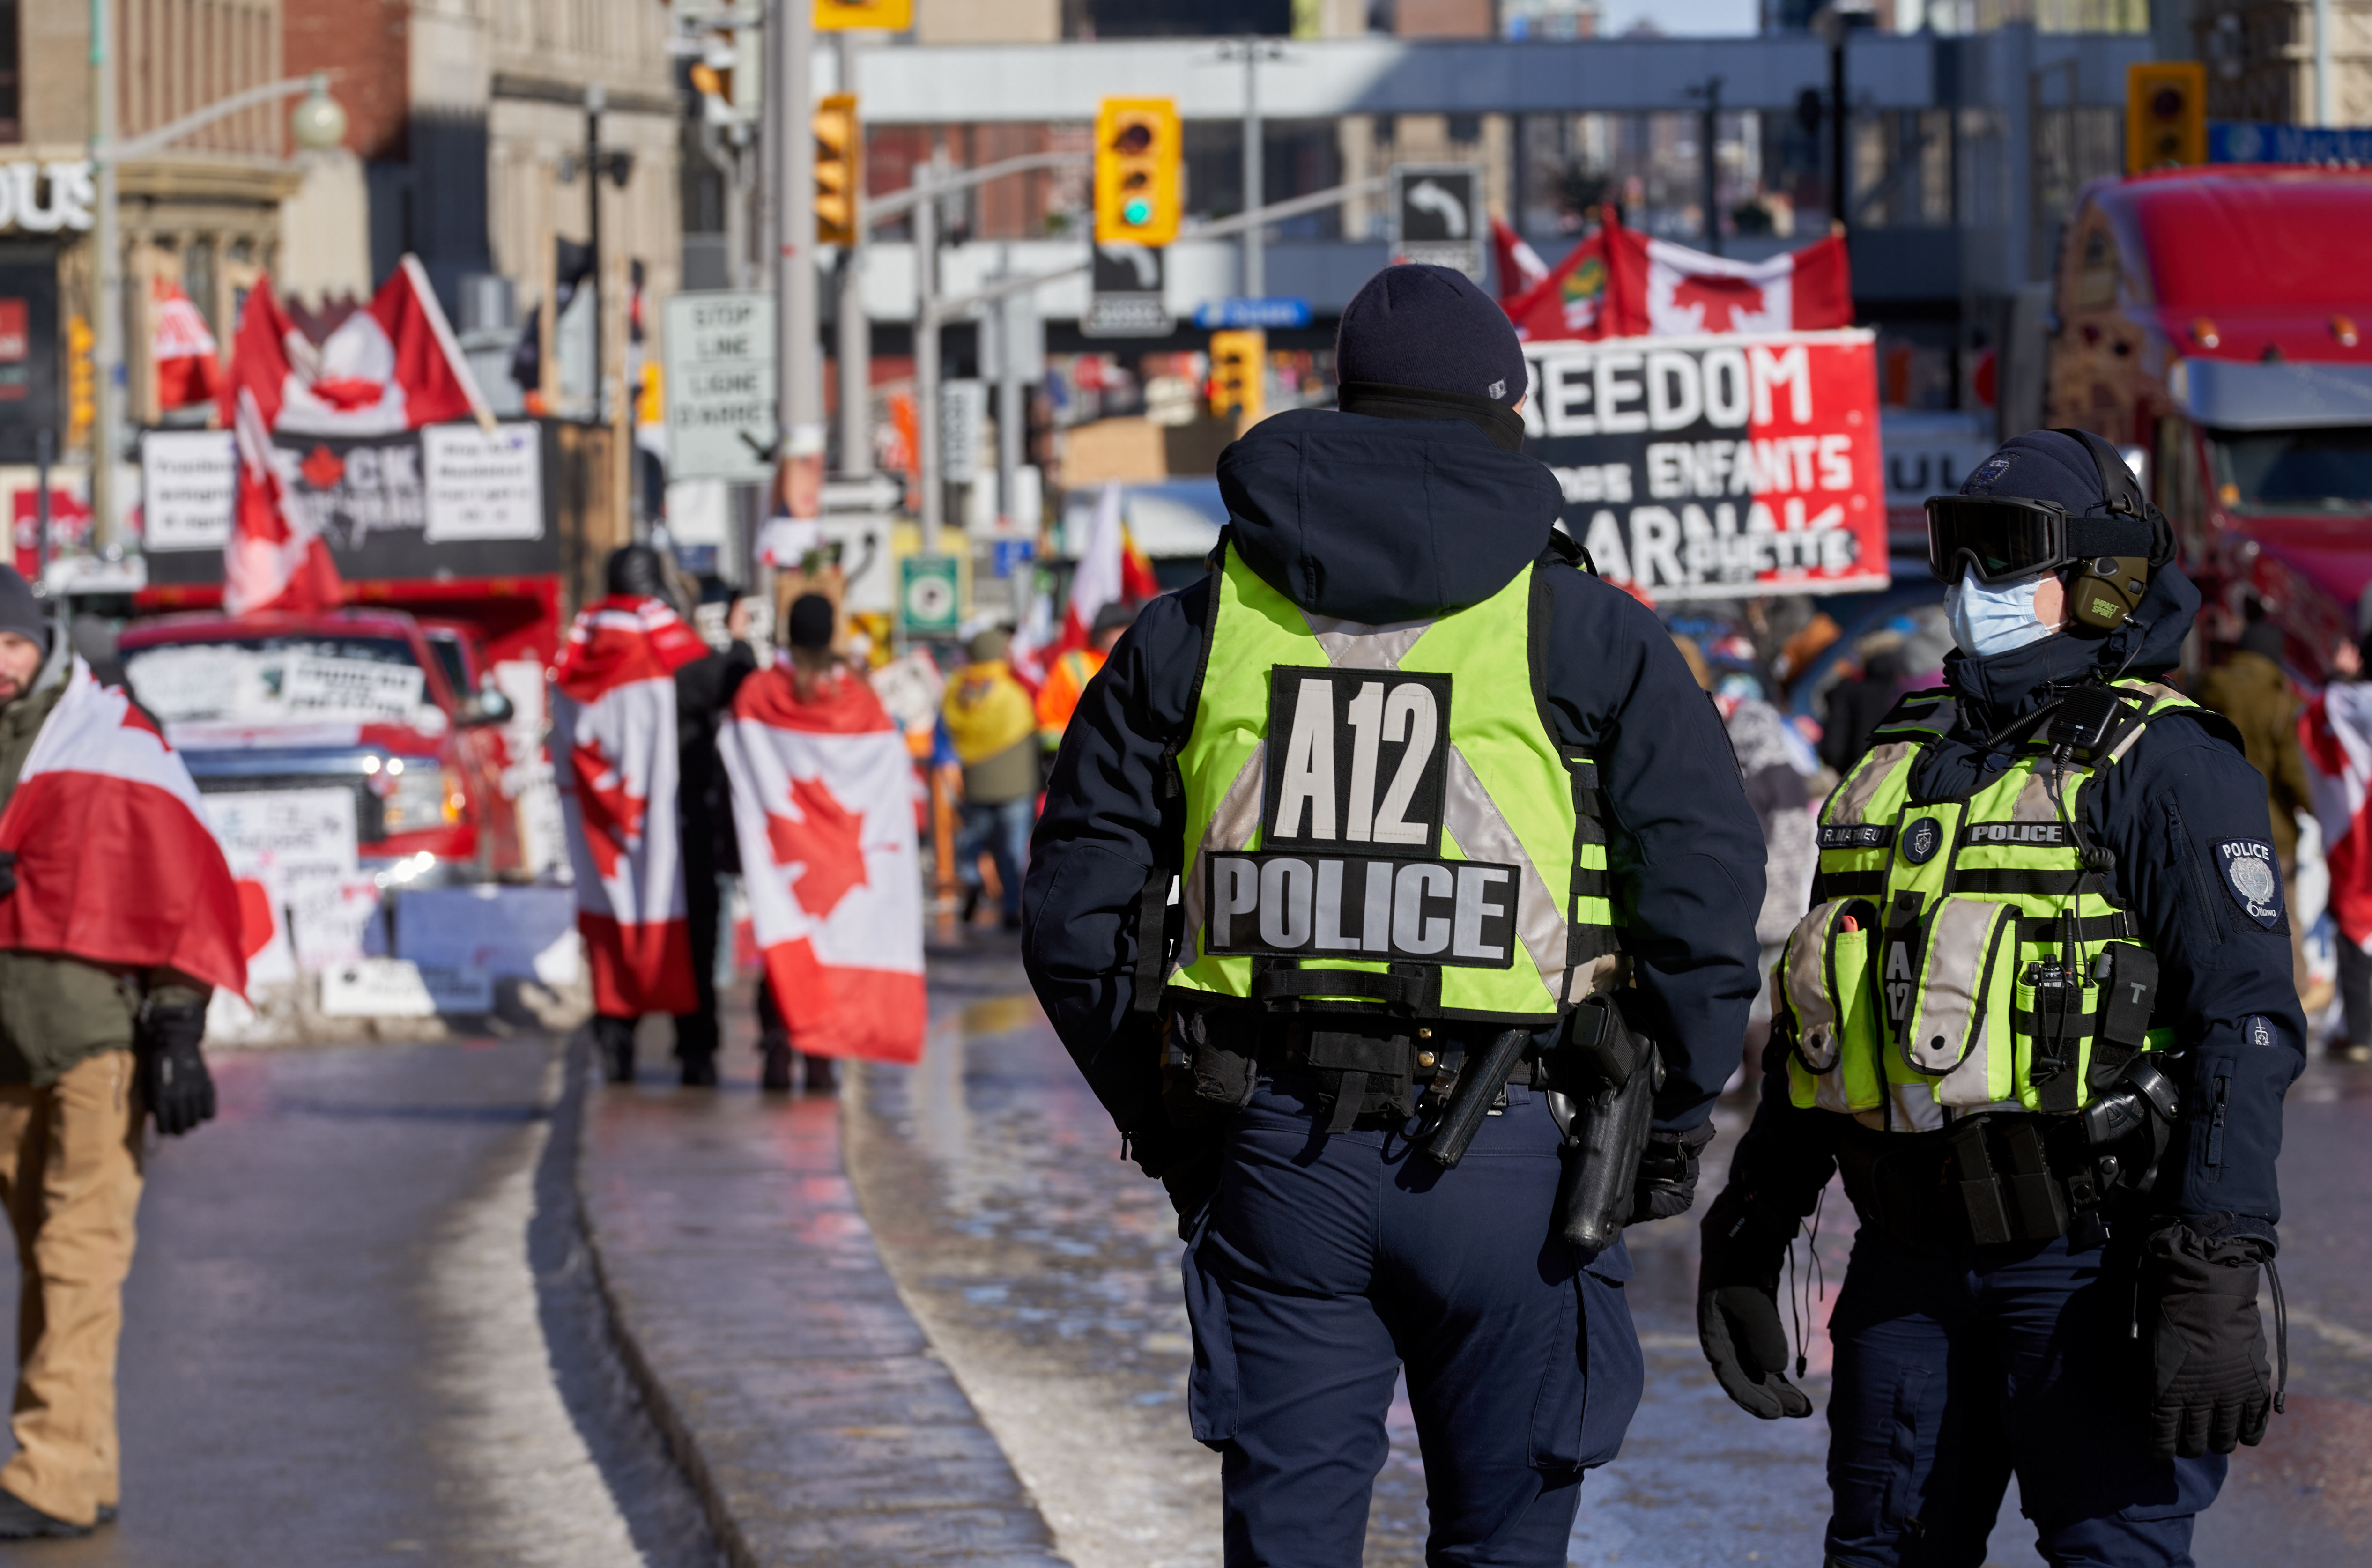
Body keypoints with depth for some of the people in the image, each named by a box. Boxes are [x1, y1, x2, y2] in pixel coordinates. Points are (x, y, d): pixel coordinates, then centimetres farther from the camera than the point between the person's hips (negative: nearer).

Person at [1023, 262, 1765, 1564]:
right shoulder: (1583, 630, 0)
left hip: (1271, 1154, 2)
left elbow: (1076, 914, 7)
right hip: (1505, 1160, -2)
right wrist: (1671, 1118, 7)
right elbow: (1705, 887, -5)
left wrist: (1166, 1117, 16)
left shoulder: (1193, 630, 8)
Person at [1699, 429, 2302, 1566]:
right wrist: (1747, 1236, 19)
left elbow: (2246, 1026, -12)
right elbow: (1820, 1016, 23)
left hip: (2088, 1253, -7)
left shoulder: (2165, 768, -5)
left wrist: (2216, 1284, -20)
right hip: (1910, 1260, 7)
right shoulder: (1903, 762, 17)